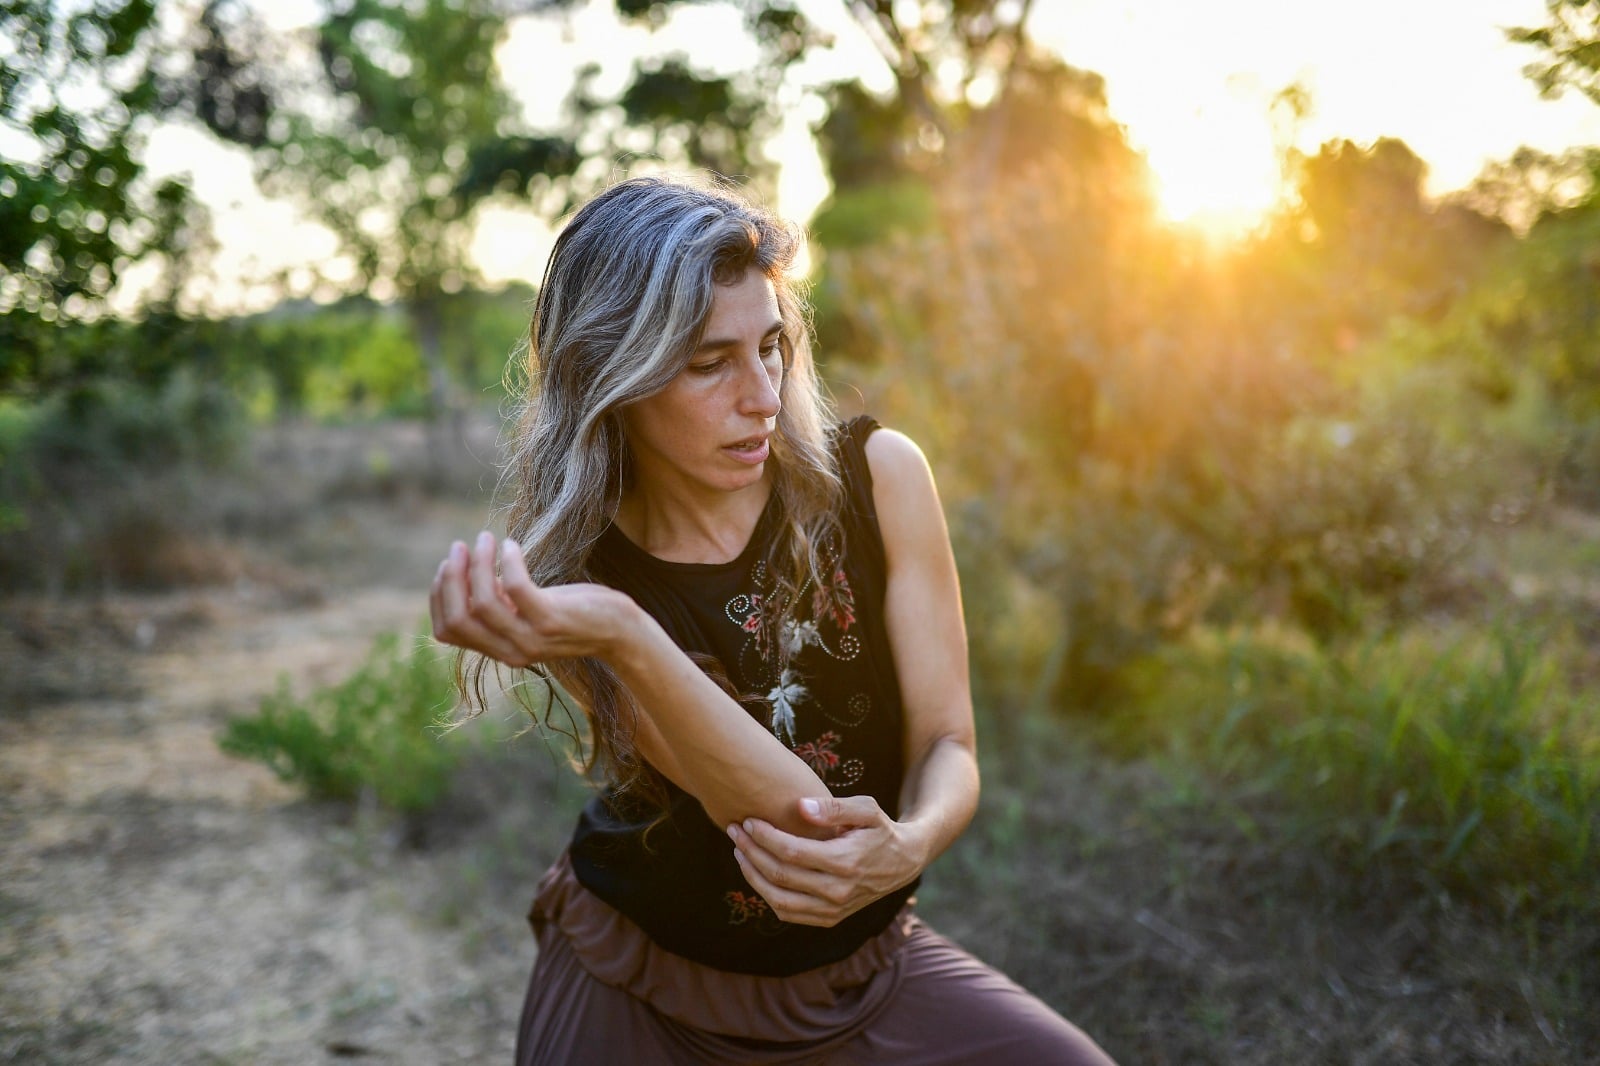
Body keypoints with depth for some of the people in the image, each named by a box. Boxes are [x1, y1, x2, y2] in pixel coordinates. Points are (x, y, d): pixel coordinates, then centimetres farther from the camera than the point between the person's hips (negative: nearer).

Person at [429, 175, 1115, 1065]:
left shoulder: (877, 476, -14)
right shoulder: (568, 571, -17)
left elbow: (947, 743, -10)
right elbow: (784, 813, -29)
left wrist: (909, 843, -33)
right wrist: (619, 635, -46)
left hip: (864, 952, 2)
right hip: (644, 977, -1)